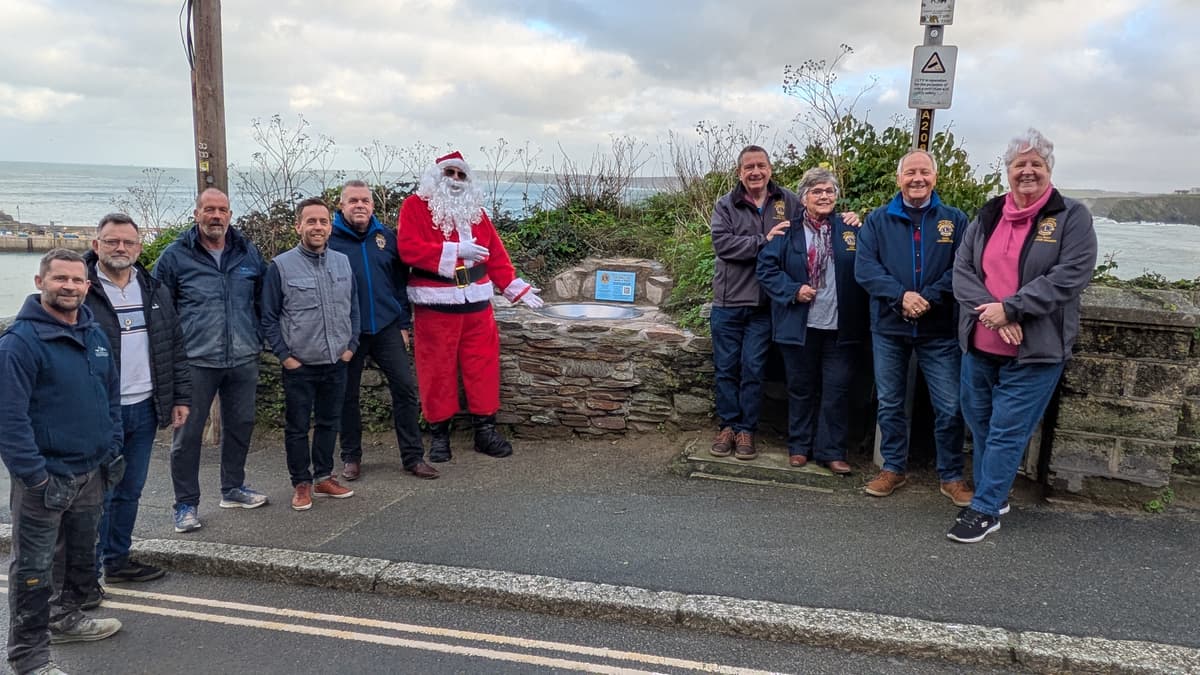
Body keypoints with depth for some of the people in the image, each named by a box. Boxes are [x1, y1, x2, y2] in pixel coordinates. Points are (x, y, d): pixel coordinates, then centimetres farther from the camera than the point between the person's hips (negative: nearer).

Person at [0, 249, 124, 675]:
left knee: (83, 555, 21)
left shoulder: (95, 335, 7)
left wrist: (113, 451, 12)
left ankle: (65, 618, 41)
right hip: (46, 477, -7)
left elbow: (112, 396, 16)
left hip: (91, 472, 7)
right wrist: (35, 477, -20)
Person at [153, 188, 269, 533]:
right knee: (187, 434, 1)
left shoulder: (248, 253, 8)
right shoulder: (175, 256, -2)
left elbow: (263, 298, 18)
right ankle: (186, 504, 14)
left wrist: (258, 338, 13)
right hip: (196, 362, -3)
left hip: (243, 360, 4)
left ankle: (233, 488, 32)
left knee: (241, 425, 15)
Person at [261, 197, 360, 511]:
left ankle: (324, 477, 29)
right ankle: (302, 483, 20)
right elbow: (268, 317, -4)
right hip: (299, 366, -4)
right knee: (297, 427, 6)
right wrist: (284, 355, -8)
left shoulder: (343, 262, 5)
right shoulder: (281, 266, -8)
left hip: (337, 363, 4)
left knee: (329, 422, 15)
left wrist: (351, 345, 6)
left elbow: (353, 308, 13)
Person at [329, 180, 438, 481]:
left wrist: (404, 324, 7)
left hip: (386, 328, 3)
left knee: (405, 388, 0)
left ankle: (413, 456, 10)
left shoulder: (387, 237, 7)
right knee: (347, 395, 8)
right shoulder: (330, 239, -3)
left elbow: (399, 283, 11)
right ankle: (351, 457, 24)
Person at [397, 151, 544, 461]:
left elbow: (496, 254, 15)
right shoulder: (415, 206, -1)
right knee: (437, 369, 3)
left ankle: (485, 430, 16)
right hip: (435, 305, -4)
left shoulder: (474, 210, 15)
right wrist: (456, 250, -19)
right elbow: (408, 248, -15)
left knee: (483, 366, 6)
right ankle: (439, 433, 15)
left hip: (476, 302, 4)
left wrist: (517, 289, 10)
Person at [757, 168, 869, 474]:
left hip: (840, 327, 1)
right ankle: (799, 446, 25)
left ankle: (831, 451, 16)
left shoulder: (851, 230, 4)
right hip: (800, 325, -1)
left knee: (837, 390, 4)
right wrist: (793, 291, -11)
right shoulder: (788, 231, 1)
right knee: (801, 388, 11)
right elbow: (766, 268, -3)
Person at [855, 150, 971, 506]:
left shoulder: (955, 220, 3)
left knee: (949, 407, 1)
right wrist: (901, 296, -19)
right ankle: (893, 467, 27)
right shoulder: (878, 220, 4)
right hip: (889, 328, 1)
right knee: (889, 403, 11)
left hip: (939, 329, -1)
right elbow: (865, 267, -7)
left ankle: (952, 476, 17)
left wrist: (929, 298, -20)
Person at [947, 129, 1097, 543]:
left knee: (1007, 433, -1)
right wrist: (990, 311, -16)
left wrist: (1009, 308, -19)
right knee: (980, 427, 15)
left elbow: (1070, 276, -14)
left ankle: (985, 509, 12)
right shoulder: (987, 217, 9)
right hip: (979, 346, 5)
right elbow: (962, 270, 1)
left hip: (1034, 352, -5)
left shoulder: (1071, 217, -3)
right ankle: (994, 497, 32)